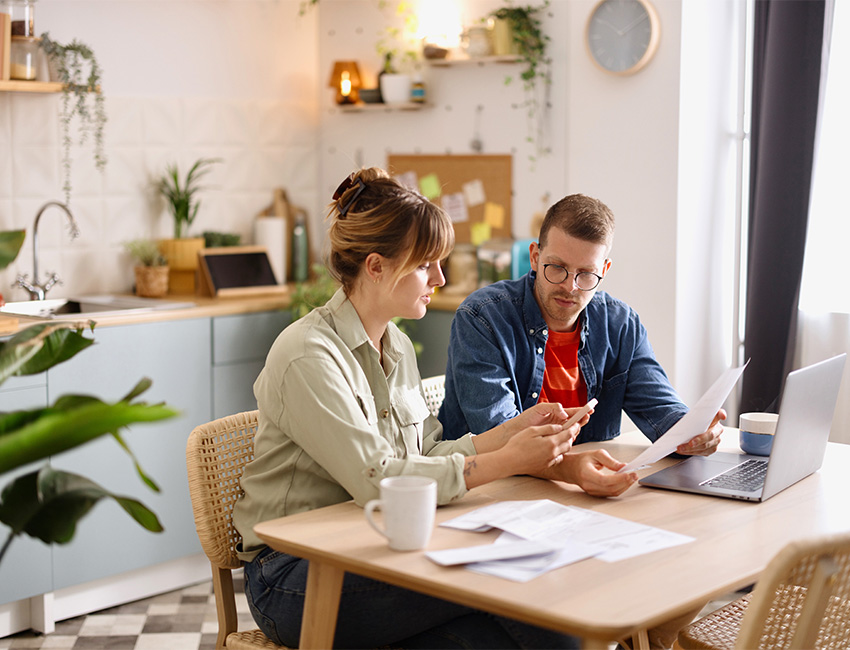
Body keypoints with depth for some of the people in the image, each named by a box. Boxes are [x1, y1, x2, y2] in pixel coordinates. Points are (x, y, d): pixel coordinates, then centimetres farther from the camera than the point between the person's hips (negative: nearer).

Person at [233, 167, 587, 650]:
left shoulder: (397, 347, 12)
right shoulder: (308, 356, -17)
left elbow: (426, 454, 8)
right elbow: (376, 480, -24)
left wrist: (514, 429, -4)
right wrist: (507, 461, -23)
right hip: (294, 578, -7)